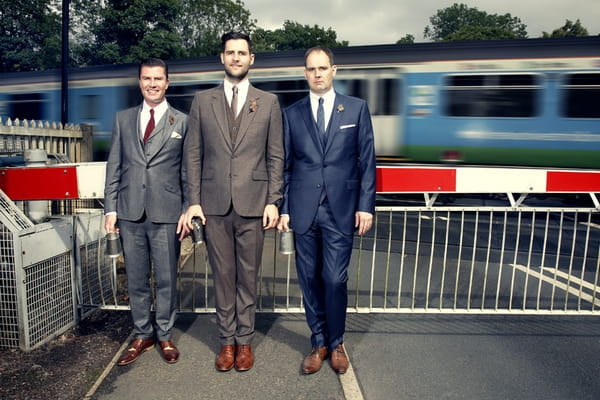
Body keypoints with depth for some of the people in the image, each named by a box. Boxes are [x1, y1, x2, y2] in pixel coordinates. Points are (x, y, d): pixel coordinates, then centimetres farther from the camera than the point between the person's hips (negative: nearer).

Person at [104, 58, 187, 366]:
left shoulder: (182, 122, 3)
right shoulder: (123, 119, 12)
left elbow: (188, 170, 1)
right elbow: (114, 166, 10)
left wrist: (187, 209, -4)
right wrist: (110, 208, 4)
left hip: (166, 212, -3)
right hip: (130, 212, 3)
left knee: (166, 279, 6)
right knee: (136, 279, 11)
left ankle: (164, 335, 24)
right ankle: (143, 335, 28)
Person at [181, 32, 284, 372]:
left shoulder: (268, 102, 7)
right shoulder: (202, 101, 9)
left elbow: (276, 156, 4)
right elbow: (193, 155, 7)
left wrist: (273, 201, -3)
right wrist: (194, 201, 0)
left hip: (253, 204, -1)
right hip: (214, 204, 1)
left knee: (248, 276, 8)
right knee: (223, 274, 9)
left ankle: (245, 341, 24)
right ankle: (227, 341, 25)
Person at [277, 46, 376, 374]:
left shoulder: (357, 108, 6)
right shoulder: (292, 114, 9)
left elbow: (367, 160, 4)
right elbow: (285, 165, 9)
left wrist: (366, 205, -3)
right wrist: (283, 208, 3)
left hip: (341, 209, -1)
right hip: (303, 210, 2)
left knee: (335, 280, 0)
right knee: (310, 279, 8)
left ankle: (336, 343, 24)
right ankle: (318, 343, 27)